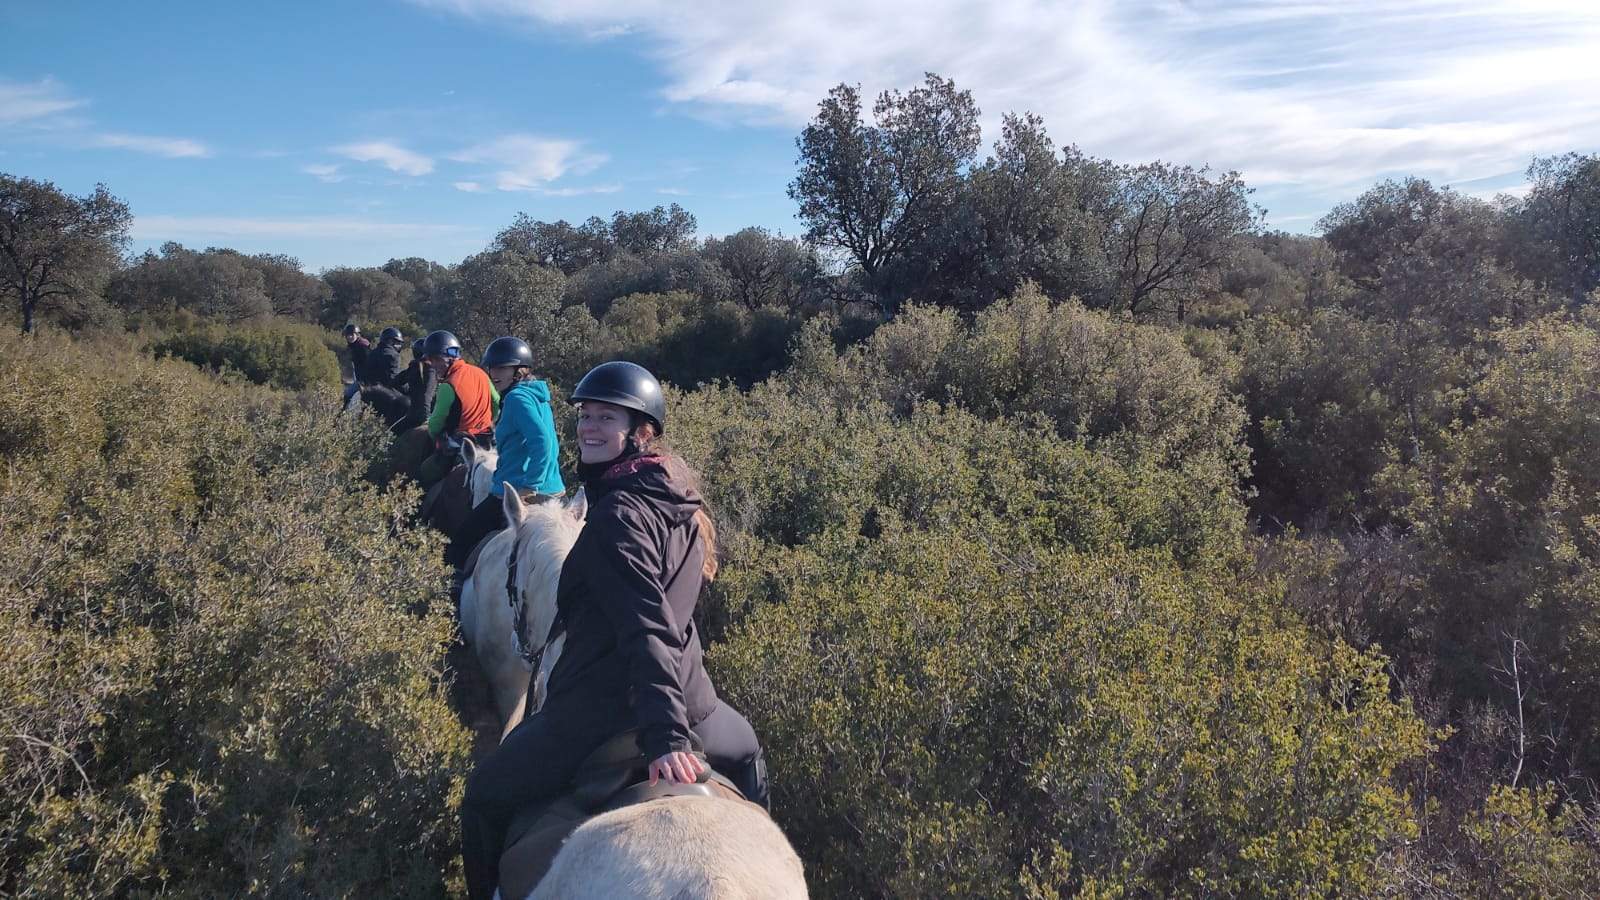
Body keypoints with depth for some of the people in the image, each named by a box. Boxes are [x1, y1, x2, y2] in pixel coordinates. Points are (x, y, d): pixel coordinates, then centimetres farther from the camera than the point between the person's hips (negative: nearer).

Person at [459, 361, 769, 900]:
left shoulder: (619, 511, -17)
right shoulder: (683, 503, 8)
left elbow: (648, 627, -26)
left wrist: (666, 736, -30)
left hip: (601, 709, -7)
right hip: (691, 702, 8)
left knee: (485, 799, 14)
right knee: (748, 758, 39)